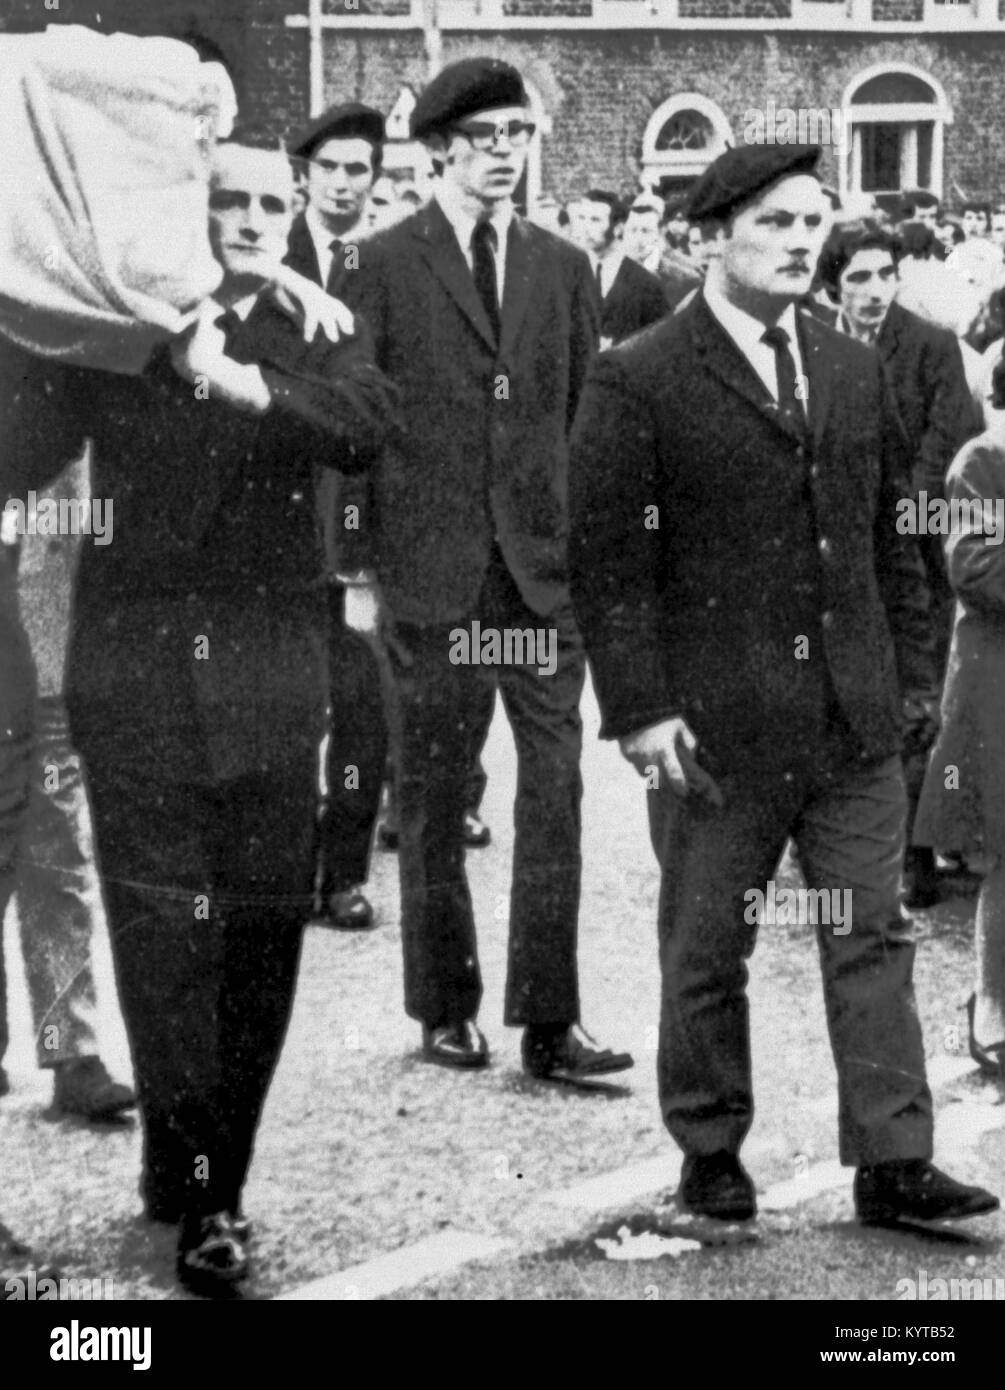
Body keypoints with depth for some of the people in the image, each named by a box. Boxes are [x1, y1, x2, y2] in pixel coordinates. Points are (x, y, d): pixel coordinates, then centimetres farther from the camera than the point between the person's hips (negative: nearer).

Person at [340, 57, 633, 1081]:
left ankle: (548, 1021, 0)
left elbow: (587, 419, 12)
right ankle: (445, 1007, 19)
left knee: (554, 787, -3)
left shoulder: (564, 269, 11)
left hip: (547, 564, 3)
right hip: (431, 568, -2)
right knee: (433, 796, 6)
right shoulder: (386, 264, 0)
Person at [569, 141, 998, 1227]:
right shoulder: (636, 384, -7)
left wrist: (907, 675, 9)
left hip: (856, 726, 5)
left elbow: (890, 536, 16)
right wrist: (640, 710, -14)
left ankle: (892, 1162, 8)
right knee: (706, 954, 8)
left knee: (873, 940, 3)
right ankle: (710, 1155, 22)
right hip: (718, 728, -4)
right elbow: (606, 559, -9)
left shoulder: (852, 372, 11)